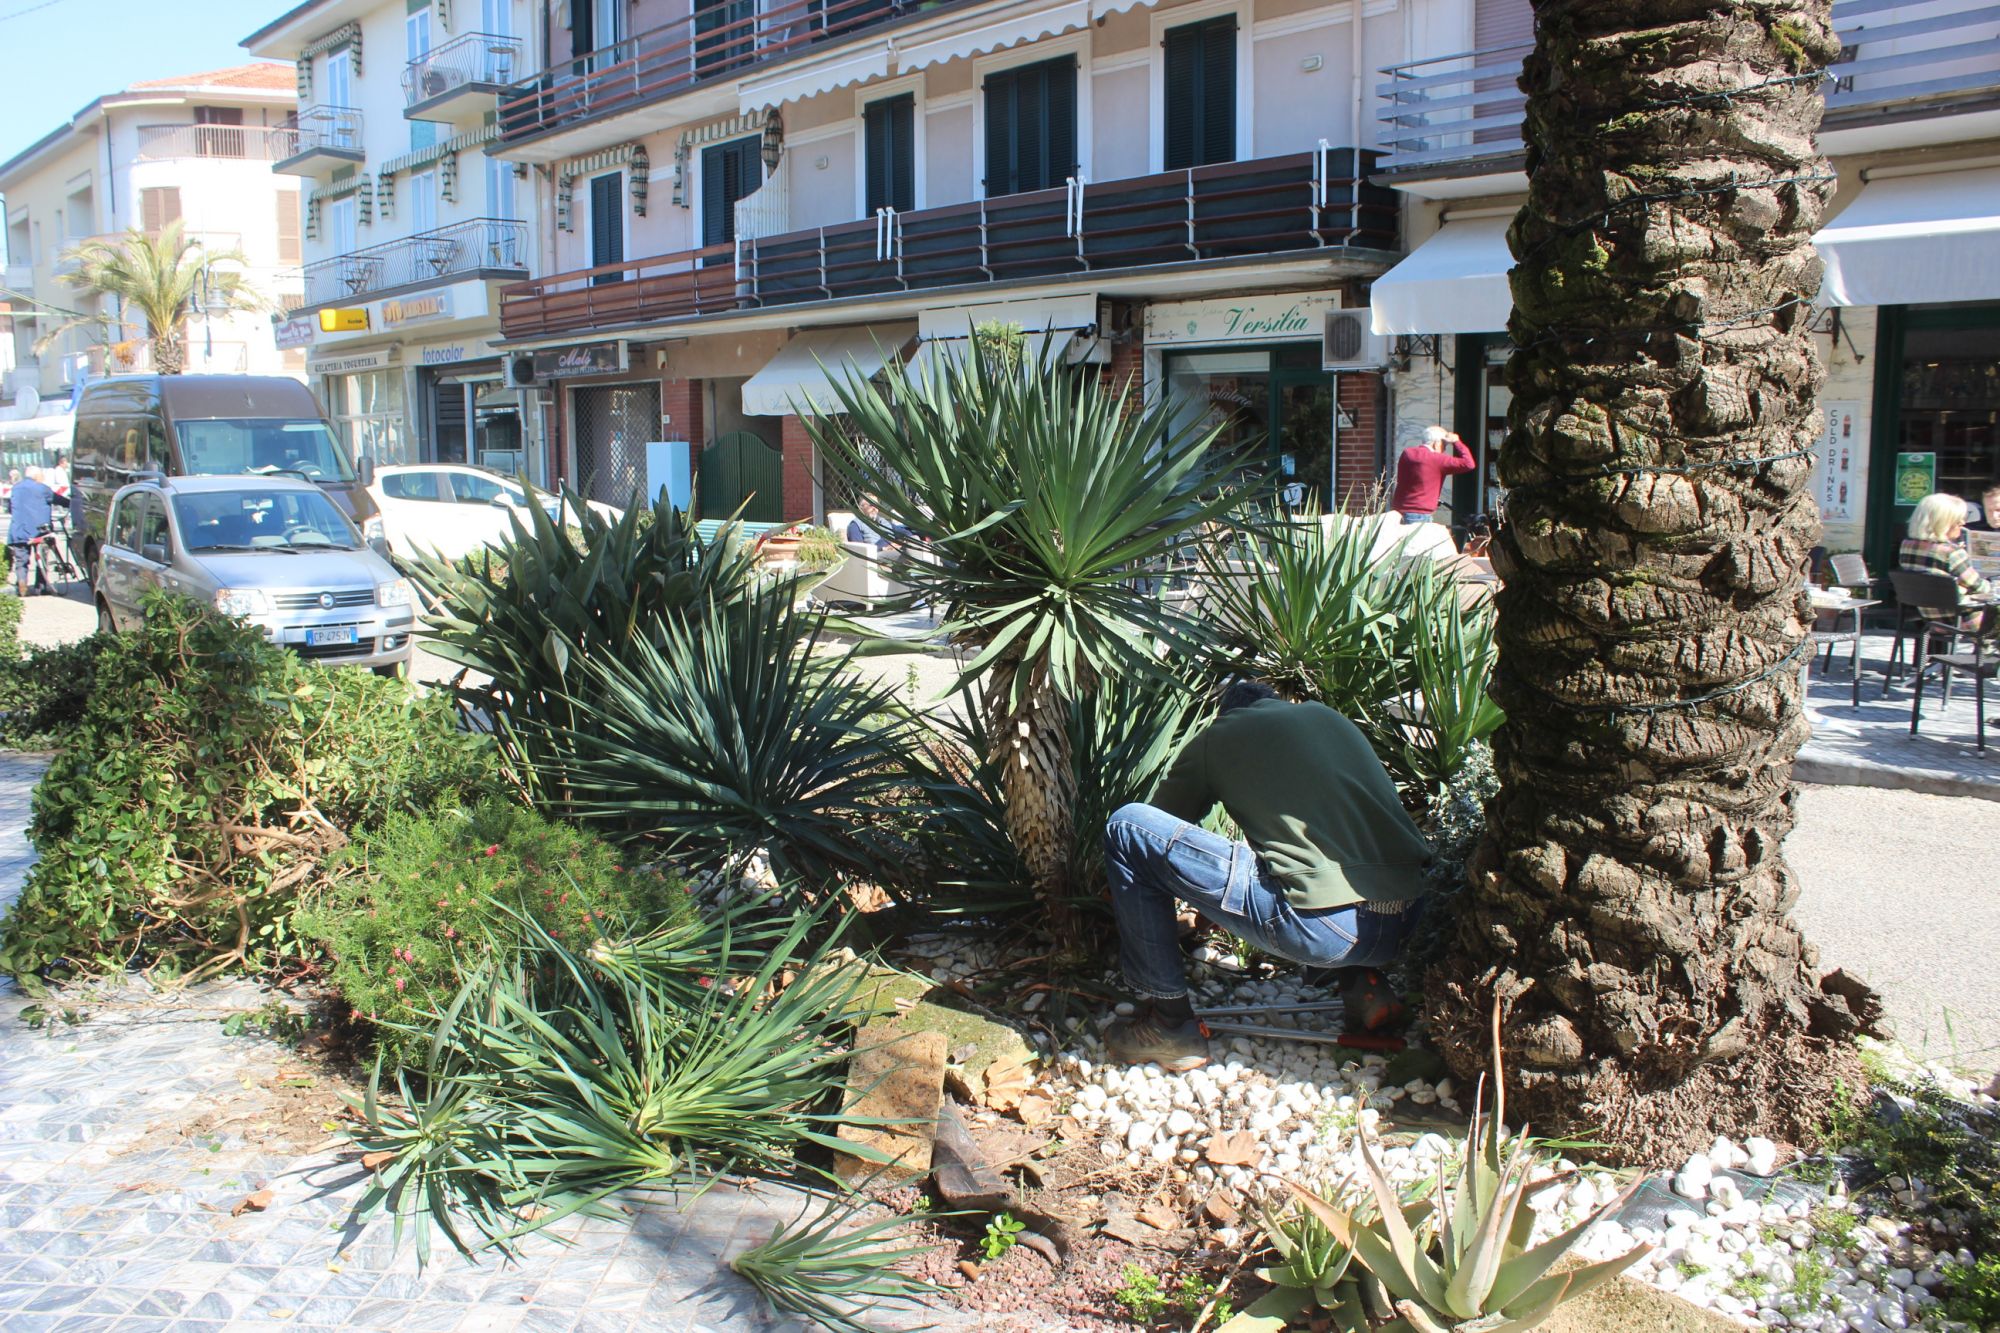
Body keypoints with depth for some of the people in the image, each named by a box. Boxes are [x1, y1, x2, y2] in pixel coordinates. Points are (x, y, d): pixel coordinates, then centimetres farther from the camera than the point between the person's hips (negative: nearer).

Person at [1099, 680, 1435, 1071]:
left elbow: (1165, 820, 22)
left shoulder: (1217, 735, 11)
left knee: (1126, 829, 3)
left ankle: (1171, 1026, 6)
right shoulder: (1329, 716, 25)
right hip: (1403, 924, 7)